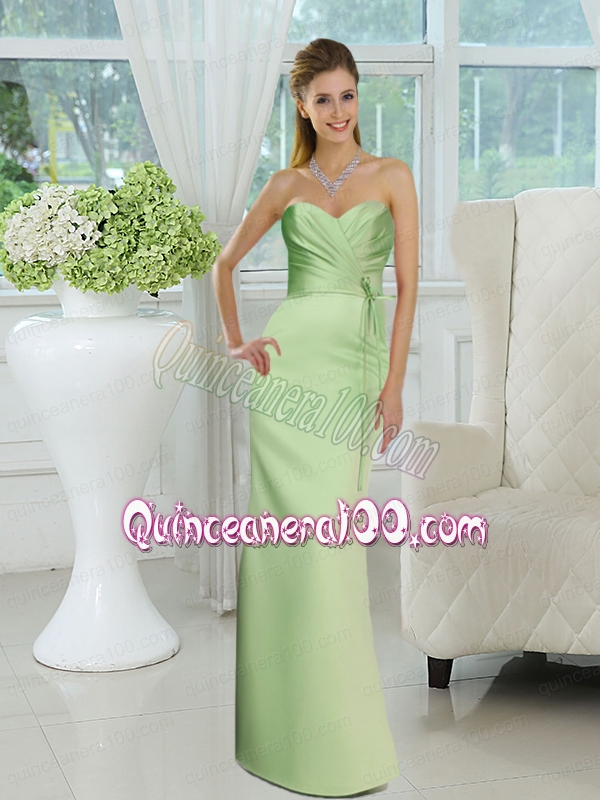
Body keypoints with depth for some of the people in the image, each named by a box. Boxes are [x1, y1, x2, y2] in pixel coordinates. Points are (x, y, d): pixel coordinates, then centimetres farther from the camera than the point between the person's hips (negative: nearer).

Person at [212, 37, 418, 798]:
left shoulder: (392, 177, 5)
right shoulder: (287, 185, 10)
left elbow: (407, 283, 0)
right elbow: (225, 262, 20)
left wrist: (393, 383, -6)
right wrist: (235, 341, 9)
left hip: (357, 365, -1)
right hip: (293, 363, 1)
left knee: (332, 539, -3)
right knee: (289, 530, -1)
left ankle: (339, 728, 11)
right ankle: (285, 718, 13)